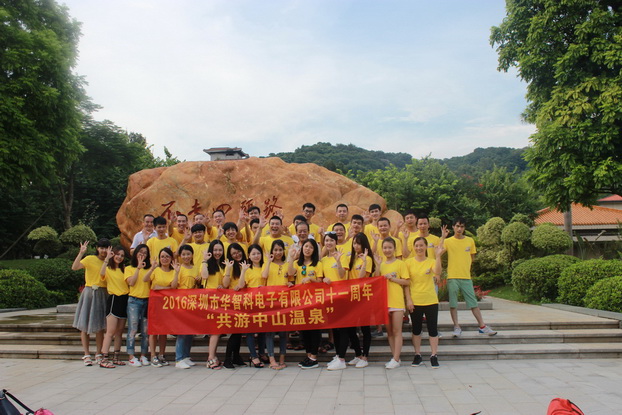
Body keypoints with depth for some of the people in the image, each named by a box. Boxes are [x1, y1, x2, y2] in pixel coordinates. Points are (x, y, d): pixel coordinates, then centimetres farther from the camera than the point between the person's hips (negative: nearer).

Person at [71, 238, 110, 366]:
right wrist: (81, 253, -24)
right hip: (89, 293, -3)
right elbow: (74, 267, -18)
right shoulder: (90, 259, -2)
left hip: (103, 295, 3)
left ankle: (98, 354, 13)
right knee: (85, 325, 1)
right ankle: (86, 355, 9)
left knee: (100, 326, 5)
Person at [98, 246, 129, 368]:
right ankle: (104, 359, -9)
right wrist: (107, 258, -29)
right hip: (114, 299, -6)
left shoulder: (123, 269, 17)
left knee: (119, 332, 10)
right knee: (111, 331, -10)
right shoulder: (108, 268, -2)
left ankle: (116, 357, 17)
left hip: (124, 300, 6)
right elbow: (102, 274, -25)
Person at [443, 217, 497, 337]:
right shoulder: (448, 241, -2)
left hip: (466, 277, 2)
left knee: (473, 302, 6)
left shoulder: (470, 241, 7)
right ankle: (456, 327, 12)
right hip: (452, 277, -2)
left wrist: (466, 268, 6)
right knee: (453, 303, 2)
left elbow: (472, 257, 17)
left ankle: (482, 326, 13)